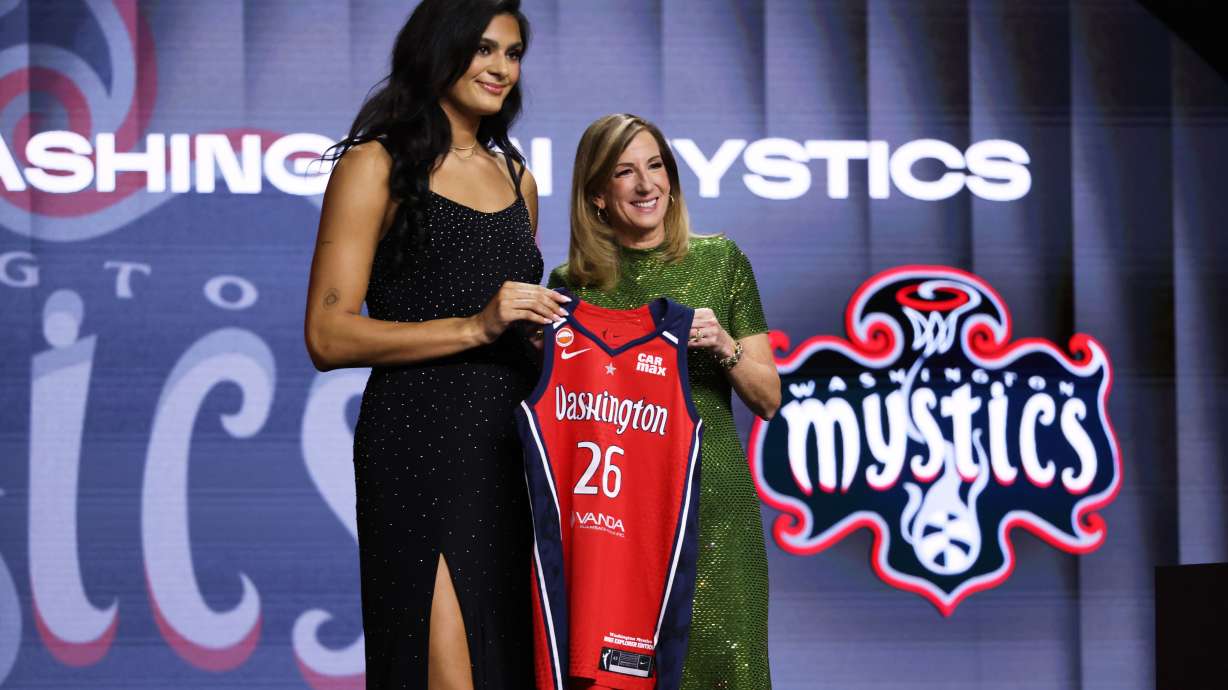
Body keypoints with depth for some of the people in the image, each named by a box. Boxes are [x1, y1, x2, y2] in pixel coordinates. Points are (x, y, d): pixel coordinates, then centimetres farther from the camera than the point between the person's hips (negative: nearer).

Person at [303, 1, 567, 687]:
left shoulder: (516, 178, 19)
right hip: (421, 443, -6)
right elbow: (329, 336, -10)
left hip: (515, 442, 7)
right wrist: (475, 326, -16)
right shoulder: (377, 165, -1)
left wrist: (549, 322, 9)